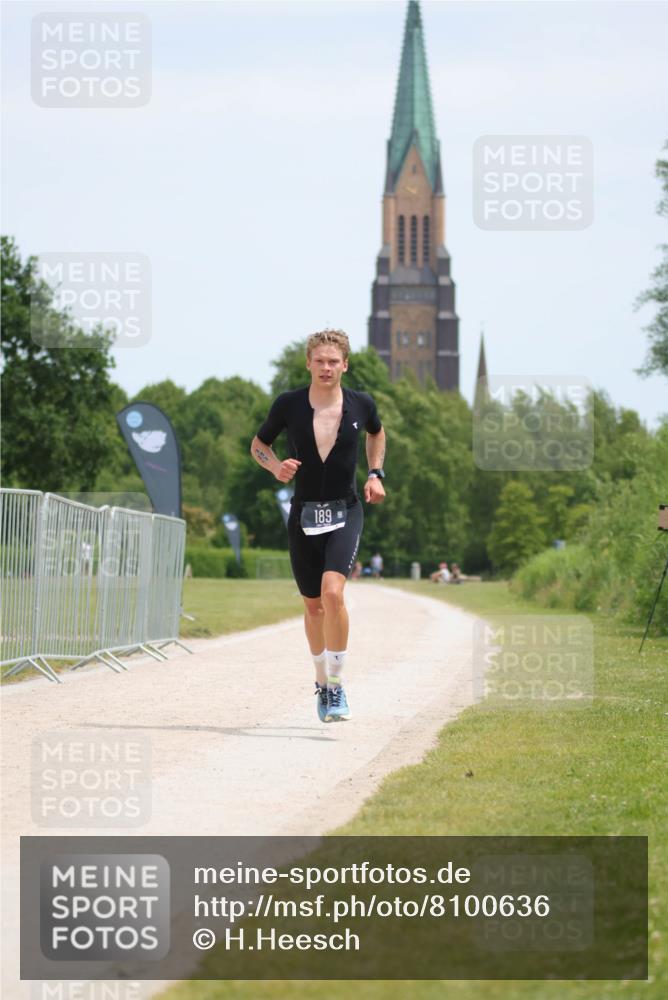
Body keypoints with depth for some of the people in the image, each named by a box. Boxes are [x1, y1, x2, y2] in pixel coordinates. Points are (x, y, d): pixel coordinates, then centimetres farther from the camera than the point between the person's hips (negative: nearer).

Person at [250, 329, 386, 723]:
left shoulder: (361, 404, -2)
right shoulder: (288, 405, -5)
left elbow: (377, 433, 21)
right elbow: (259, 444, 10)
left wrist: (376, 473, 9)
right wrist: (276, 466, -10)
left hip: (346, 513, -2)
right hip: (304, 514, 2)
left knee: (332, 591, -23)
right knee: (313, 604, 11)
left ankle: (337, 684, -14)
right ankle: (322, 681, 32)